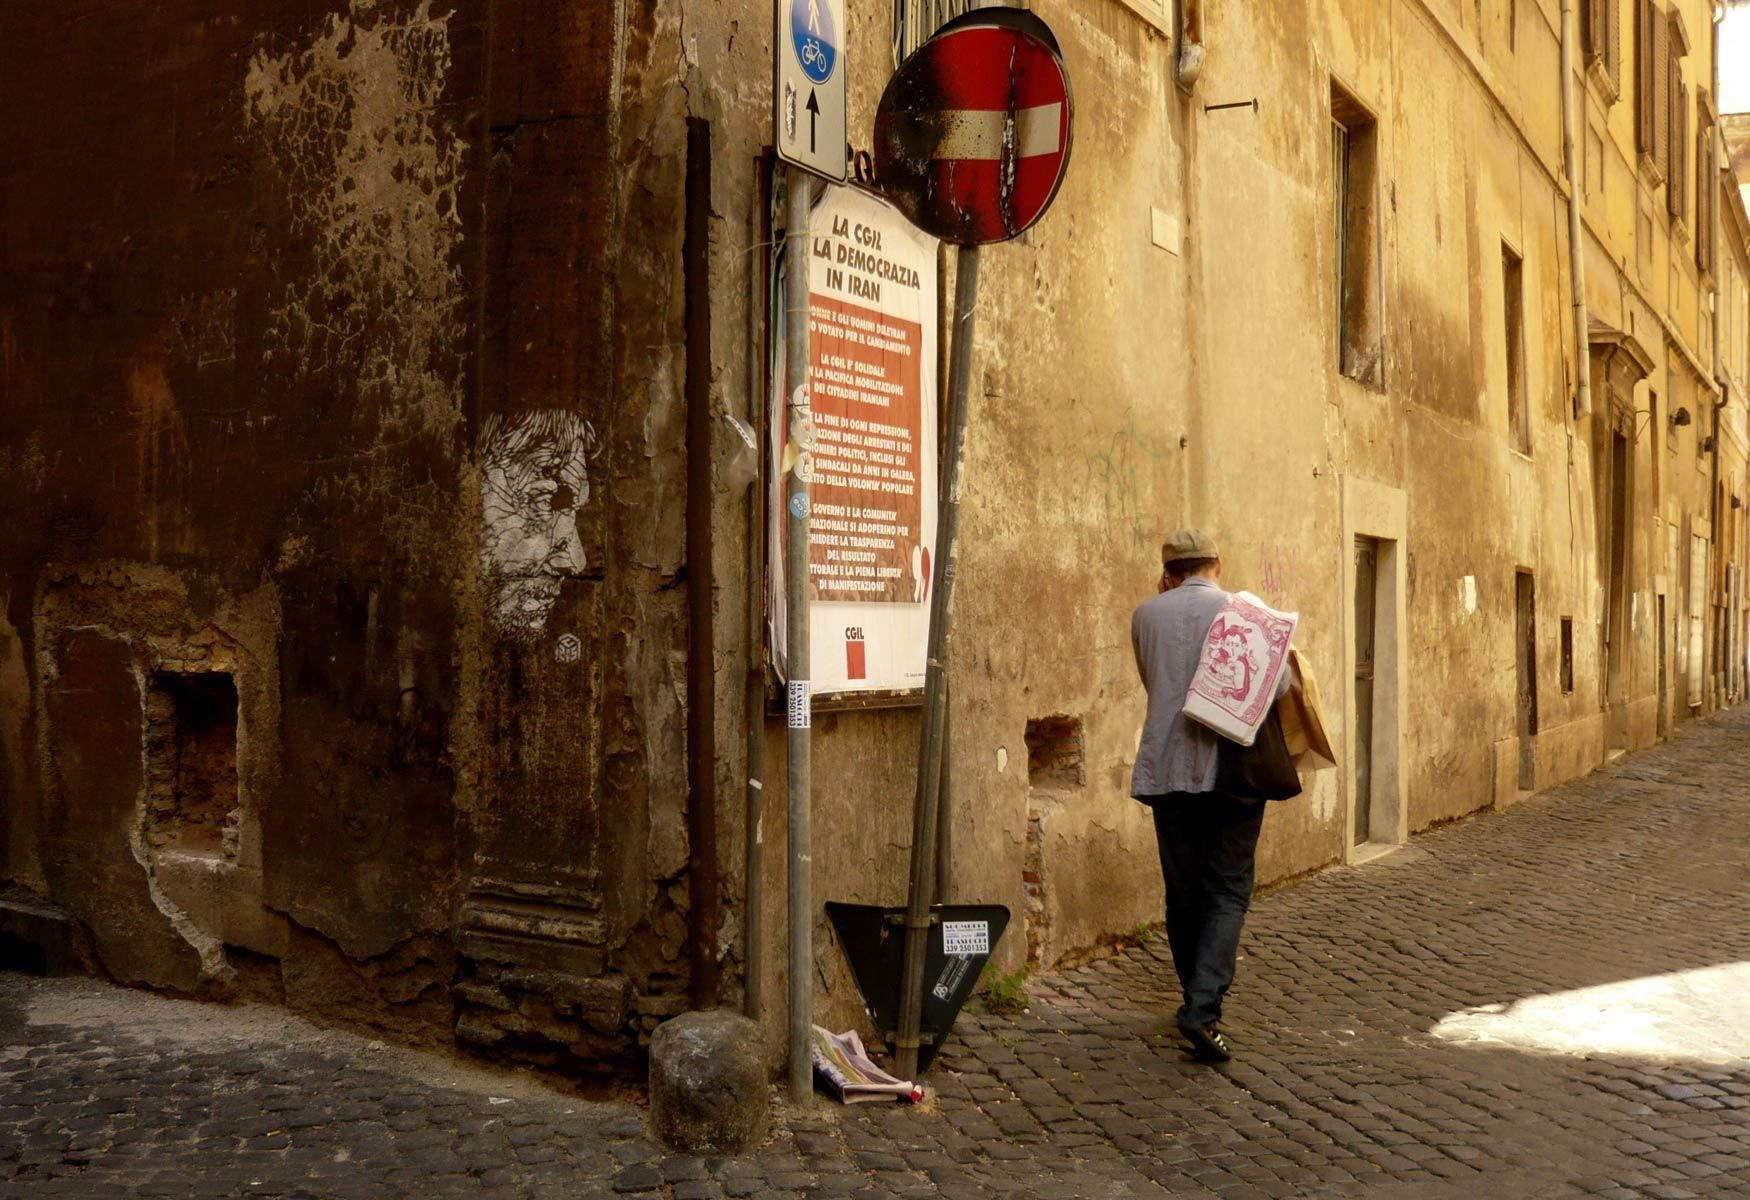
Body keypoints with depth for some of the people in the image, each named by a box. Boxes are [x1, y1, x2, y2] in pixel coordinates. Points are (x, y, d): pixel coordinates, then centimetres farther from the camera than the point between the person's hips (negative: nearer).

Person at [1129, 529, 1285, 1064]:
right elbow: (1276, 683, -6)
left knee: (1183, 893, 13)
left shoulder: (1146, 614, 6)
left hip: (1168, 770, 3)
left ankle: (1199, 1000, 24)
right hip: (1232, 771, -2)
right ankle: (1204, 1006, -11)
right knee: (1228, 891, 3)